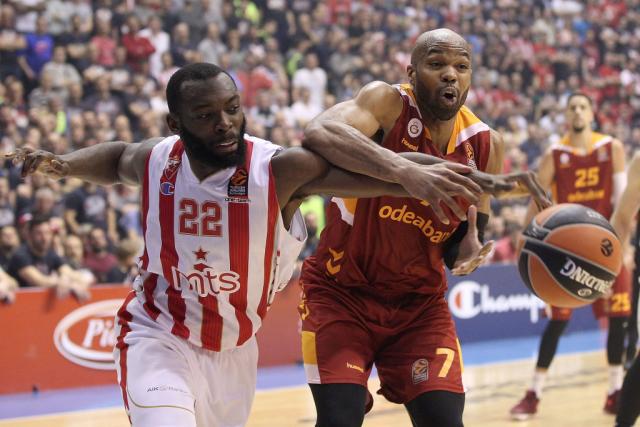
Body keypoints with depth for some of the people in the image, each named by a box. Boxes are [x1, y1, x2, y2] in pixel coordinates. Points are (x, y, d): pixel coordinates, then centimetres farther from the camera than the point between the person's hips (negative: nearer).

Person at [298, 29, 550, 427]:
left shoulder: (484, 144, -4)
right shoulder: (389, 103, -17)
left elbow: (458, 247, 8)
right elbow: (318, 134, -40)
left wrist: (467, 251, -18)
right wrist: (403, 169, -53)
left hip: (419, 302, 4)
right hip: (341, 291, -4)